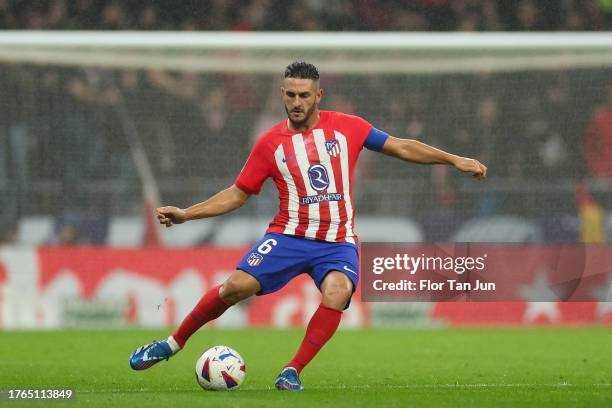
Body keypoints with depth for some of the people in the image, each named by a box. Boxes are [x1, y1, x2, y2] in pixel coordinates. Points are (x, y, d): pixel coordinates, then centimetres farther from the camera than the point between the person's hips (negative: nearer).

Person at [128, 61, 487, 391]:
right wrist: (186, 214, 0)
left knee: (337, 294, -31)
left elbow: (400, 147, 10)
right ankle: (172, 345, 0)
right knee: (238, 285, -19)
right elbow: (237, 194, 9)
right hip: (289, 237, 0)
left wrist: (454, 160, 5)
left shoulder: (346, 127, 3)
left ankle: (292, 372, -19)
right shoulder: (270, 143, 3)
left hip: (338, 243, 0)